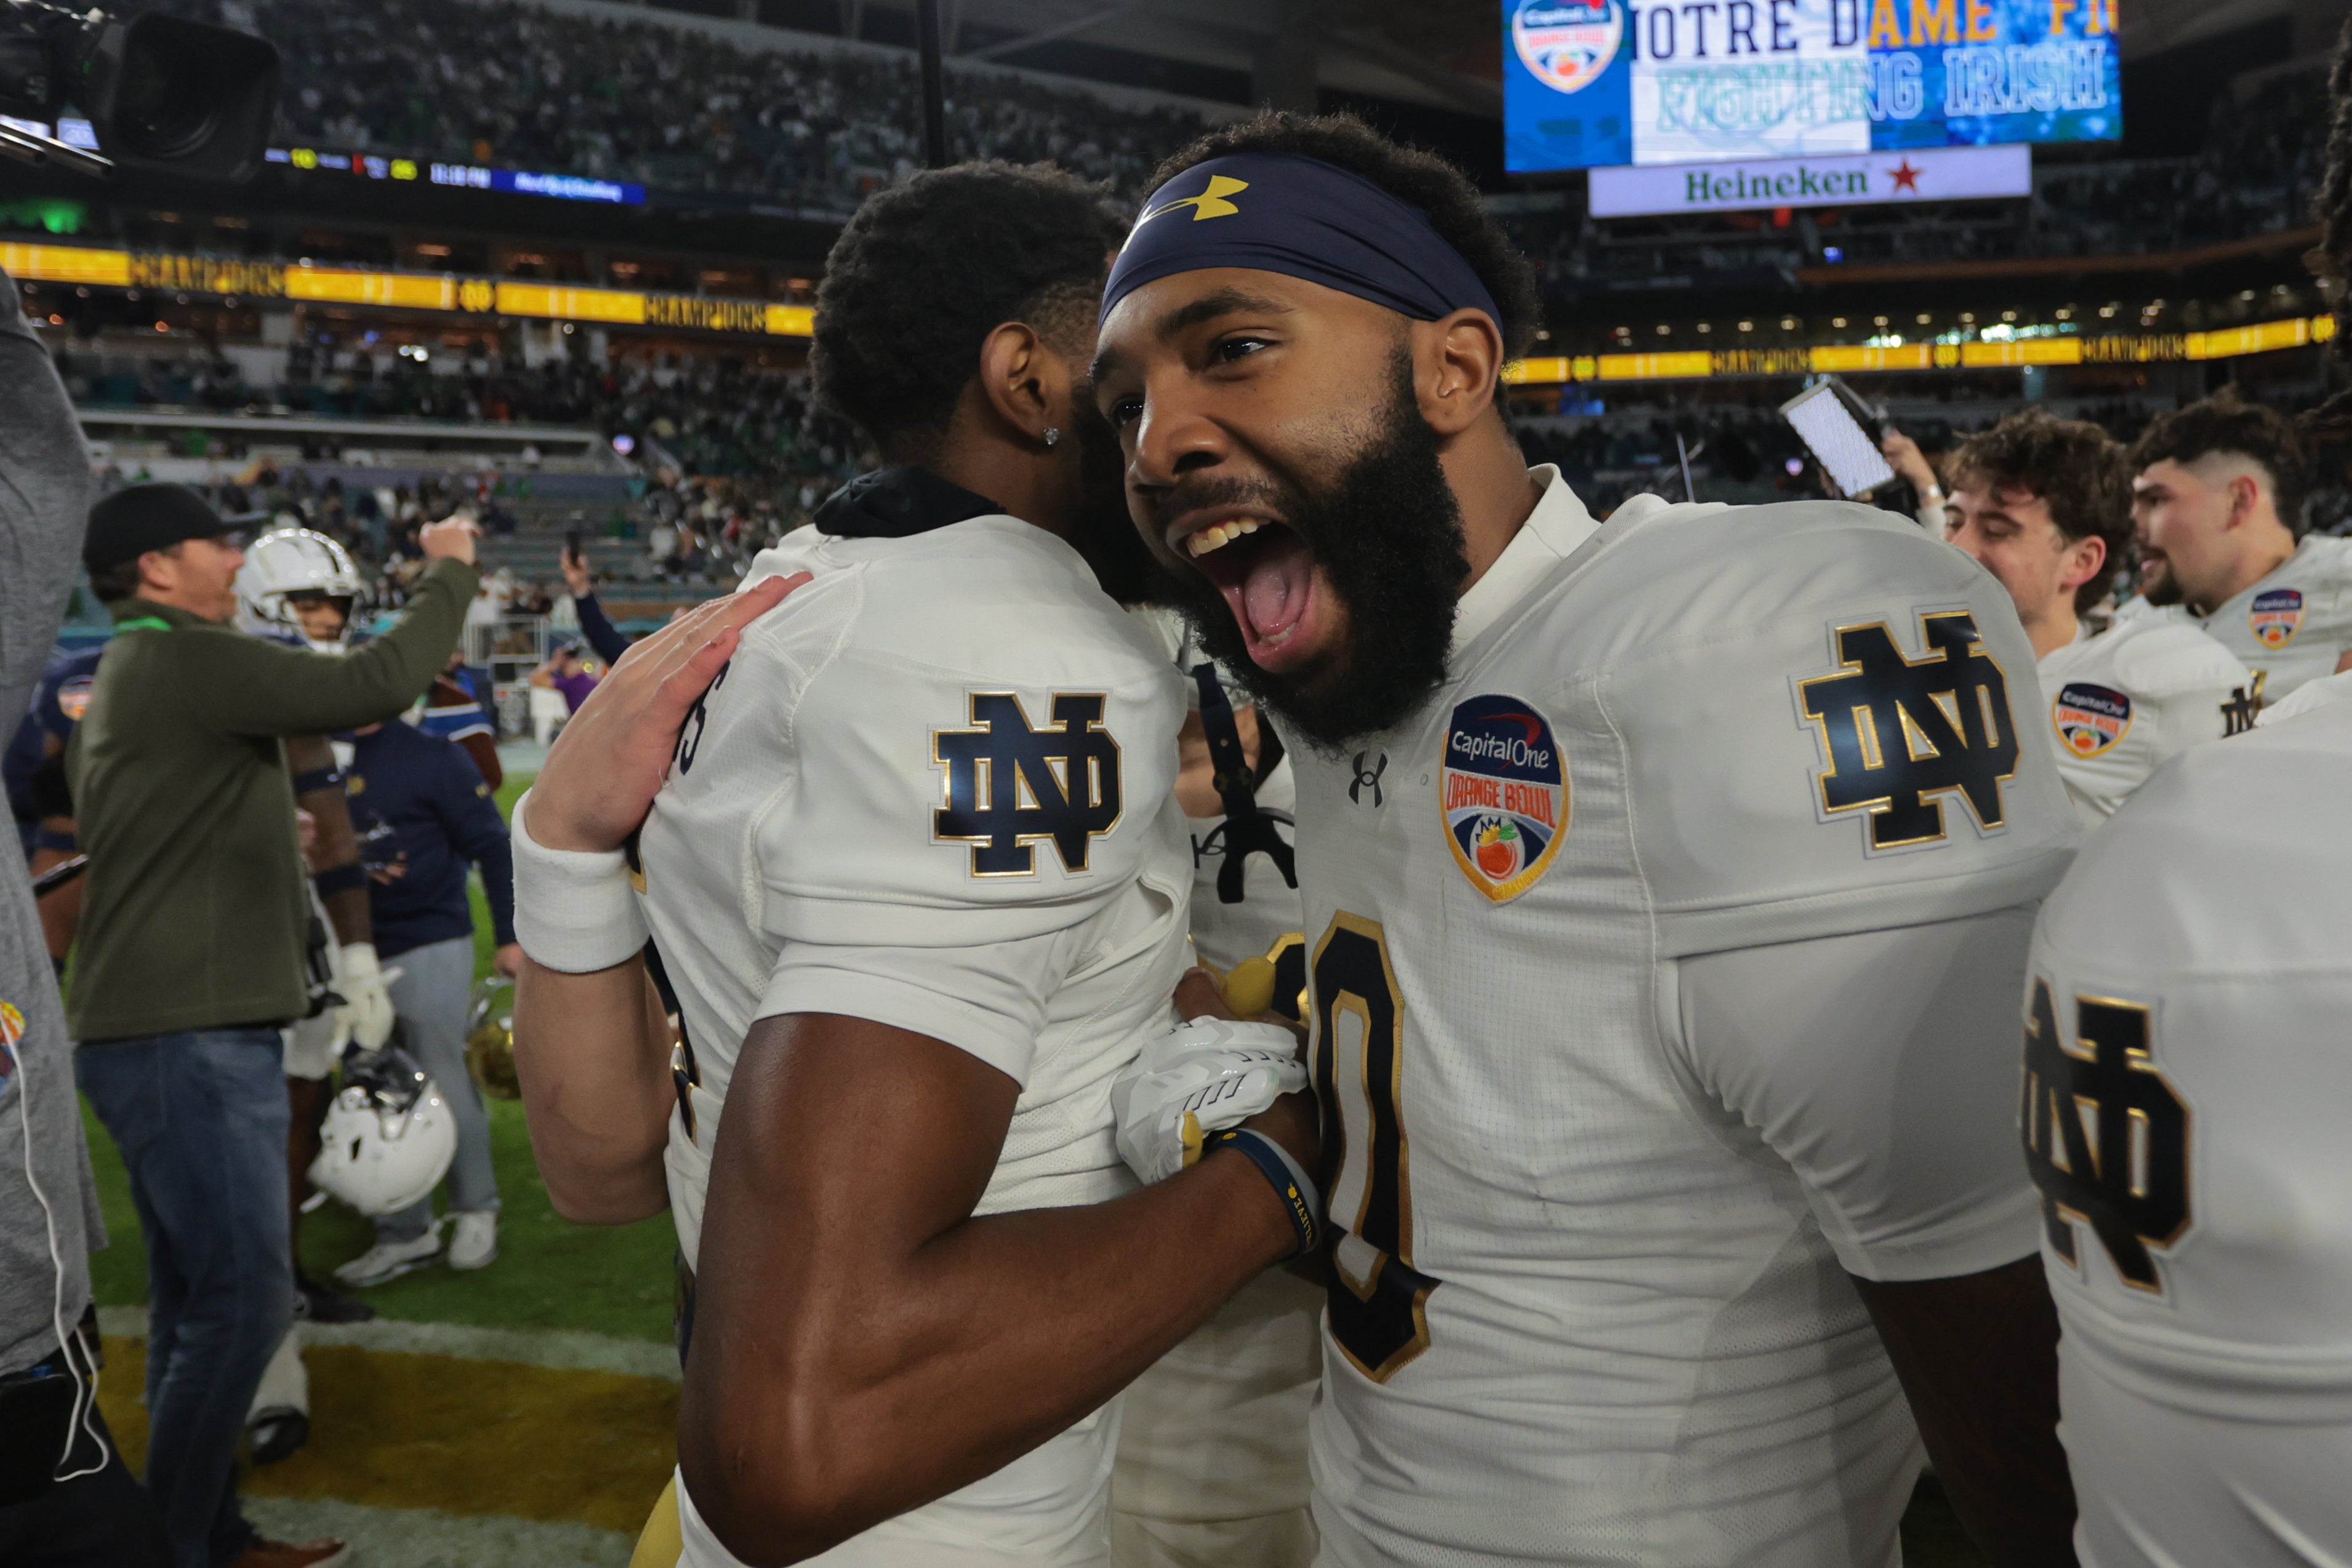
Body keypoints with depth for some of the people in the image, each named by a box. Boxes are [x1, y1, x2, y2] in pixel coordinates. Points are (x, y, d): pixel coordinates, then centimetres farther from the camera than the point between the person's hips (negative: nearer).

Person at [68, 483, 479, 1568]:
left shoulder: (130, 680, 19)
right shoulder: (188, 662, -13)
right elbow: (373, 686, -20)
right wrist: (450, 575, -7)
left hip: (168, 1032, 10)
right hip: (188, 1040, -10)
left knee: (197, 1302, 14)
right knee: (244, 1297, -7)